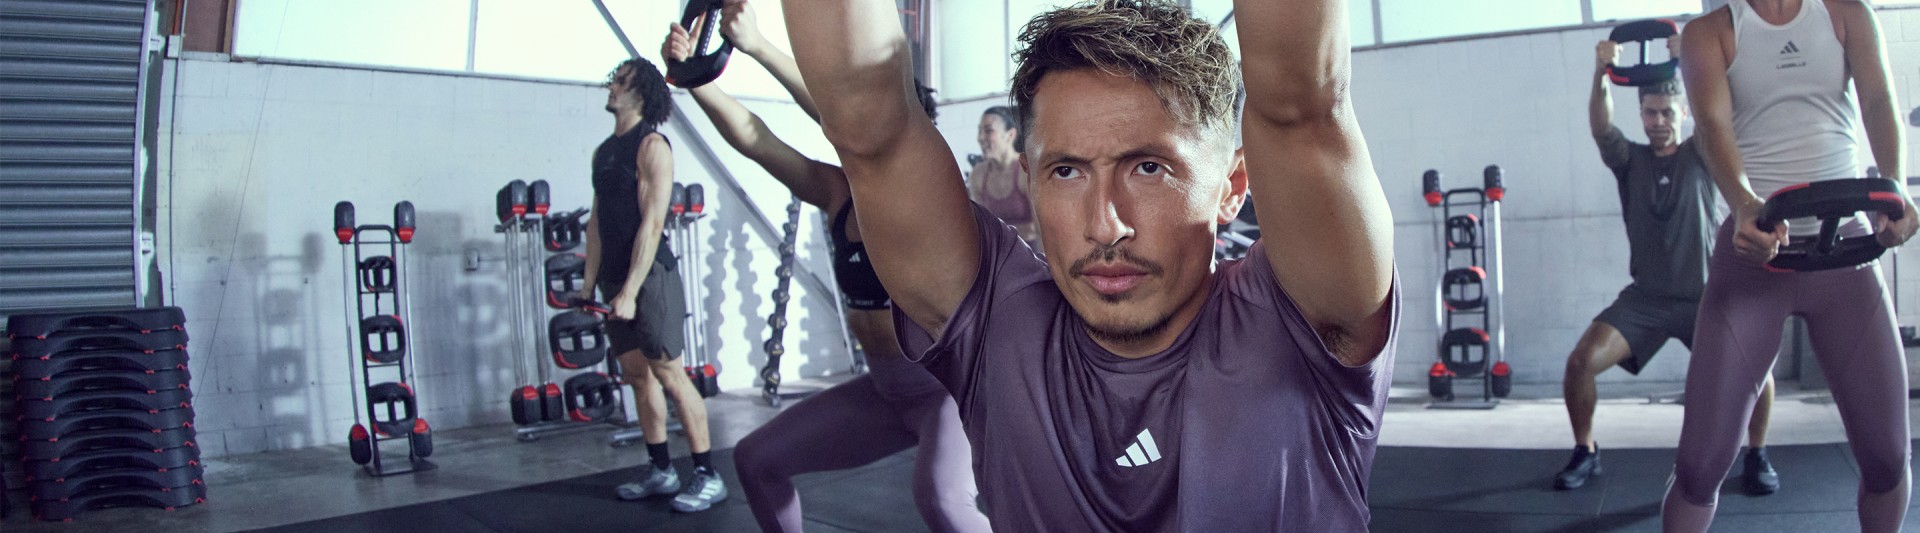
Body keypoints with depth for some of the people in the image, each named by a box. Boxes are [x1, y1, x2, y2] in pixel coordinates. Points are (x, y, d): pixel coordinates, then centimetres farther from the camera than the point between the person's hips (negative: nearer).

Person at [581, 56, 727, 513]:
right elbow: (597, 224, 17)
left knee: (669, 374, -7)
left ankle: (708, 477, -2)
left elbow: (651, 223, -17)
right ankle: (660, 471, 20)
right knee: (637, 374, 11)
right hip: (617, 279, 8)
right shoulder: (604, 151, 15)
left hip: (650, 276, -8)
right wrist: (589, 287, 13)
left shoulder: (652, 146, -10)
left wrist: (631, 291, -20)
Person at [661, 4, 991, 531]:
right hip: (886, 389, 8)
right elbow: (751, 138, -8)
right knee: (757, 458, 11)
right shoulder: (838, 193, 1)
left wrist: (758, 46, -36)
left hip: (951, 387, -8)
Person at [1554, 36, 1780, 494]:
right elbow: (1600, 128, -16)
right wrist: (1601, 74, -35)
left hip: (1704, 296, -1)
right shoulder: (1630, 160, 4)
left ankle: (1757, 457, 3)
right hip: (1645, 297, 1)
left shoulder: (1700, 155, 3)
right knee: (1580, 362, -18)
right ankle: (1585, 454, 4)